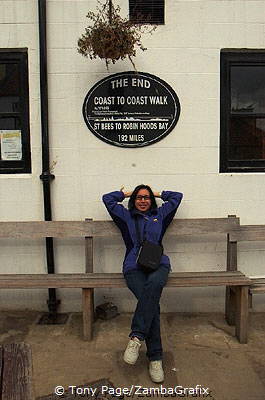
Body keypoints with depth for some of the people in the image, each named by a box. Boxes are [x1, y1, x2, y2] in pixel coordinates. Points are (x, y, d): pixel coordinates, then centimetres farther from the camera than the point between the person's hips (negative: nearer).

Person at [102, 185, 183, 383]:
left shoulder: (160, 214, 27)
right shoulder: (126, 216, 24)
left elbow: (177, 196, 32)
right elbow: (107, 199, 24)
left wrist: (158, 194, 36)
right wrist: (126, 193, 34)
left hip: (158, 264, 1)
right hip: (134, 267, -1)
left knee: (153, 285, -36)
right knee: (152, 302, -27)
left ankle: (136, 337, -34)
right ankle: (155, 357, -23)